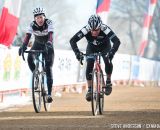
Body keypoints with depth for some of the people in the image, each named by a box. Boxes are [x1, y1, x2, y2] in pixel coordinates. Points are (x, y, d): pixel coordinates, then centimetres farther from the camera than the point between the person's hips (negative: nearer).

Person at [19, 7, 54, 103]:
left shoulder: (49, 23, -27)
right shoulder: (32, 25, -21)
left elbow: (50, 35, -41)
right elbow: (28, 36, -34)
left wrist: (49, 44, -61)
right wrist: (23, 46, -52)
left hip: (47, 45, -2)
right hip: (37, 44, 2)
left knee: (48, 68, -13)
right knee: (30, 58, -28)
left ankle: (49, 93, -10)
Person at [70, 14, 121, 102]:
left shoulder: (105, 30, -38)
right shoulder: (85, 30, -35)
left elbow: (117, 41, -45)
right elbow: (72, 40, -37)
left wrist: (111, 52, -60)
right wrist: (77, 52, -51)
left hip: (105, 47, -1)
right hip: (91, 48, 1)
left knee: (108, 61, -27)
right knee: (89, 65, -19)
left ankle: (108, 82, -3)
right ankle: (89, 90, -9)